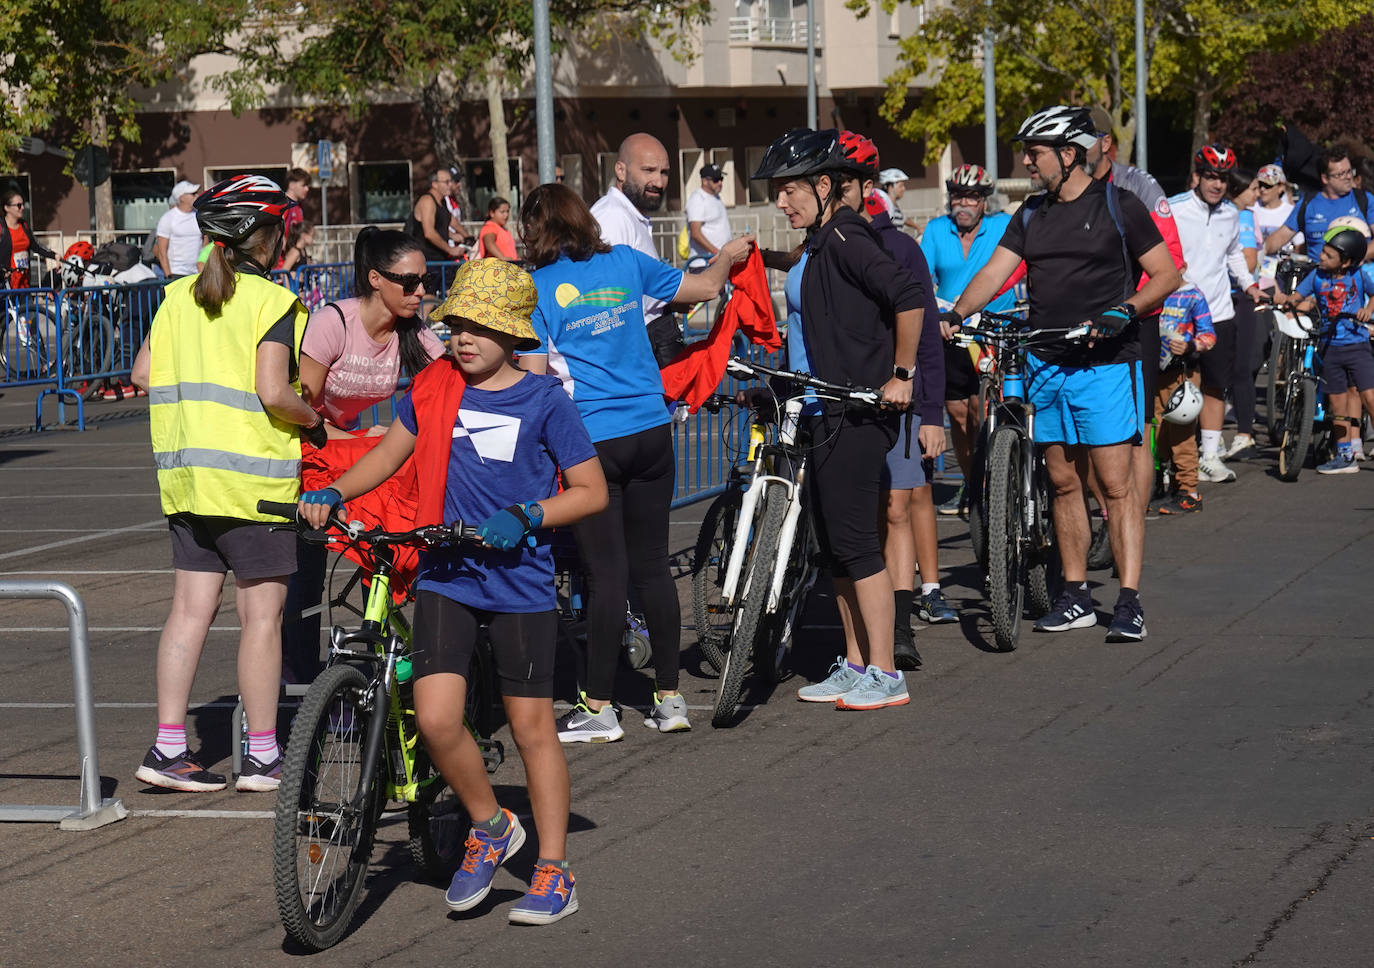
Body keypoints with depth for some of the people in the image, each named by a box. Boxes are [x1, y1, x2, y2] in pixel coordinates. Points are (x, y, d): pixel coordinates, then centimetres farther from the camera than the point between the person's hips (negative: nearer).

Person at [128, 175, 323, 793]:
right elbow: (273, 391, -20)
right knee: (262, 613, 1)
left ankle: (168, 748, 7)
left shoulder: (180, 295, 8)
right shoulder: (272, 302, -11)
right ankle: (263, 757, 5)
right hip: (253, 475, -7)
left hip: (185, 472, 7)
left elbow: (143, 373, 7)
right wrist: (315, 420, -2)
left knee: (191, 607, 9)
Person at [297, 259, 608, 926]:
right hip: (445, 577, 3)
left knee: (532, 727, 3)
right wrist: (333, 493, 3)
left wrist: (524, 518, -16)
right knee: (436, 720, -11)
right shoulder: (434, 387, 5)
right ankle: (490, 828, 15)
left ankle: (553, 871, 15)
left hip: (519, 583, -3)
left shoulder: (544, 401, -4)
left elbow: (592, 491, -2)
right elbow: (391, 451, 18)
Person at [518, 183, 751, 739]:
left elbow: (533, 376, -8)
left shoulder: (536, 288, -4)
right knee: (652, 565, 10)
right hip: (651, 432, 4)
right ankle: (669, 699, 14)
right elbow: (704, 287, 18)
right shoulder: (625, 263, 8)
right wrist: (727, 255, 39)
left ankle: (598, 708, 1)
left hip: (591, 441, -4)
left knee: (607, 573, -3)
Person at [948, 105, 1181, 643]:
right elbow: (995, 272, 5)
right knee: (1063, 482, 9)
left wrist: (1124, 311, -18)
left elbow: (1167, 274, -3)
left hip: (1104, 363, -6)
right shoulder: (1031, 216, 13)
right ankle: (1075, 597, 16)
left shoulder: (1117, 206, -3)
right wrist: (954, 316, -12)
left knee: (1115, 483, -8)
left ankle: (1129, 602, -9)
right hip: (1046, 364, 6)